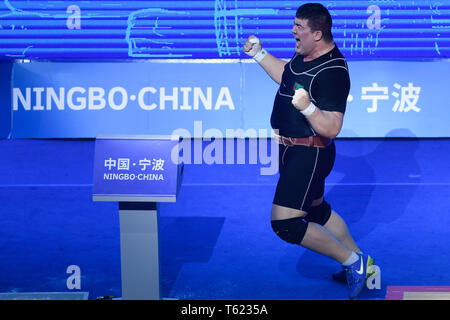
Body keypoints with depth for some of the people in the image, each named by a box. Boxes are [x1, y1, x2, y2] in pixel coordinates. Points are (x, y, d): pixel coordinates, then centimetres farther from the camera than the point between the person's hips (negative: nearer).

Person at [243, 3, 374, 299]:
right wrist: (258, 53, 17)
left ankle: (352, 262, 2)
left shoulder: (332, 71, -24)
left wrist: (307, 107, -42)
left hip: (310, 154, -10)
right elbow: (287, 76, 26)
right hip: (293, 149, 10)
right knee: (316, 209, 24)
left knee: (285, 223, -13)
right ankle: (360, 262, 40)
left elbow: (332, 129, -27)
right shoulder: (305, 54, 4)